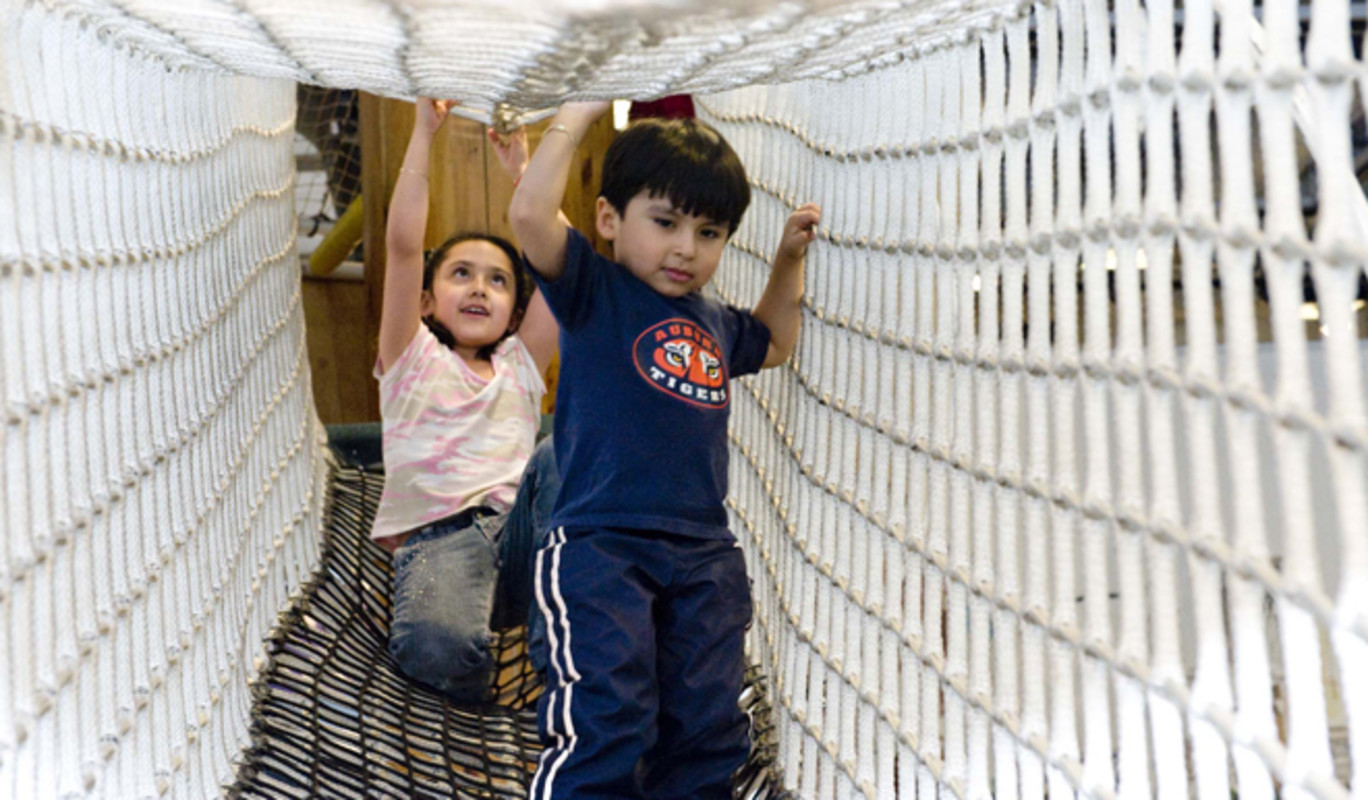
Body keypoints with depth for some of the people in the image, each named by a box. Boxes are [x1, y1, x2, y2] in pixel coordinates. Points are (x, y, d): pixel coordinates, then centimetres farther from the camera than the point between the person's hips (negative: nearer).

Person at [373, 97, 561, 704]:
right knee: (440, 648, -37)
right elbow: (403, 244, 2)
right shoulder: (412, 360, 15)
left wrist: (522, 170, 18)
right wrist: (424, 132, 3)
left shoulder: (519, 366, 24)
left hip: (518, 534, 3)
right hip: (436, 540, -3)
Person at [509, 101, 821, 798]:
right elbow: (529, 214, -19)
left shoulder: (714, 322, 17)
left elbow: (773, 343, 40)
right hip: (599, 546, -6)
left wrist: (790, 259, 28)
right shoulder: (594, 292, -2)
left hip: (704, 558, 7)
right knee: (605, 726, -14)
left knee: (706, 731, 10)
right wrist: (577, 114, -12)